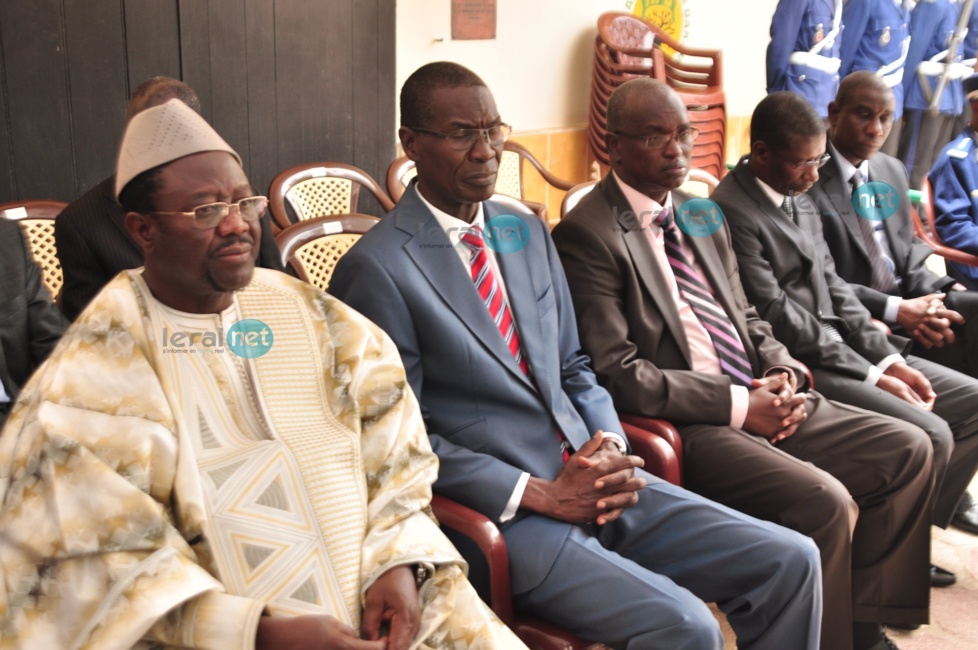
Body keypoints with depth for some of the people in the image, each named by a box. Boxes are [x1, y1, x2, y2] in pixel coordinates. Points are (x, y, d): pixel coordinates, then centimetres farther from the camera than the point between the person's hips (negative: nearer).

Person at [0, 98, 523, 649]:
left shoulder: (310, 315, 6)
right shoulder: (98, 368, -4)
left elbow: (388, 451, 7)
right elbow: (108, 562, -9)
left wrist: (398, 562, -9)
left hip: (374, 603, 3)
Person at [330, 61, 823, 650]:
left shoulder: (527, 234, 12)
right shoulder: (376, 270, -10)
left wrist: (612, 447, -3)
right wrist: (541, 495, -15)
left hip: (598, 485, 7)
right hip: (501, 513, -7)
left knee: (791, 561, -1)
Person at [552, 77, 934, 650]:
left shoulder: (702, 213, 15)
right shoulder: (588, 235, -12)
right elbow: (618, 373, -18)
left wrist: (783, 373, -1)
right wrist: (739, 405, -17)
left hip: (761, 398, 9)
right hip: (688, 424, -9)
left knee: (909, 448, 3)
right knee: (823, 500, -25)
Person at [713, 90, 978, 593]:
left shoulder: (799, 200, 13)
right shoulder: (732, 212, -17)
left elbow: (834, 287, 13)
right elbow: (778, 317, -19)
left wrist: (889, 358, 0)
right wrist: (873, 376, -15)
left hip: (842, 348, 10)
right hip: (800, 366, -10)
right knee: (928, 435, -21)